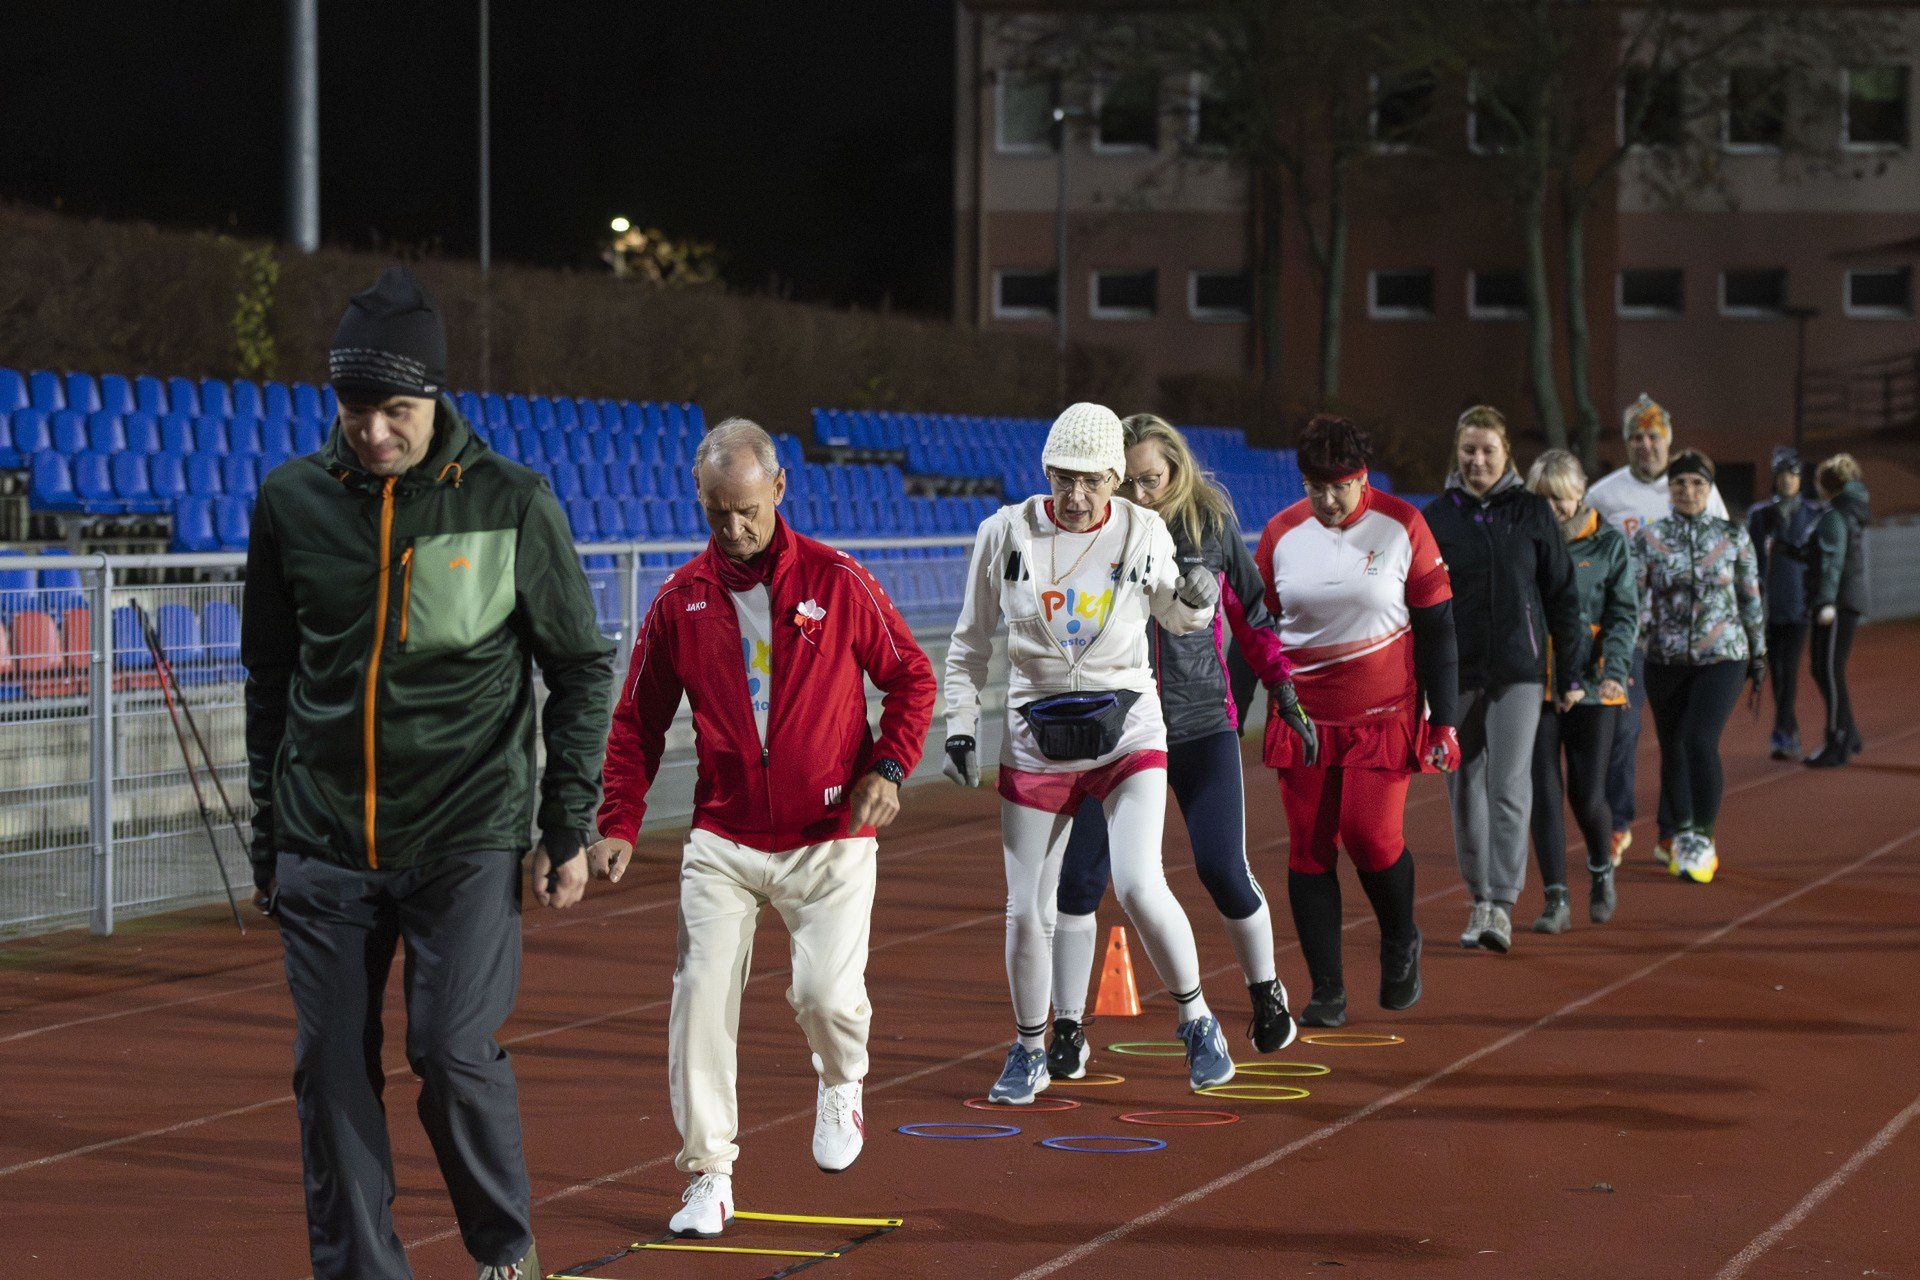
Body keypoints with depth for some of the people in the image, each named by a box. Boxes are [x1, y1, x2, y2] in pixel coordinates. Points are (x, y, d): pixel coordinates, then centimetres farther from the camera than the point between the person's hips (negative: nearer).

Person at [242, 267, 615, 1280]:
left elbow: (582, 667, 4)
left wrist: (569, 827, 0)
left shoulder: (511, 504, -4)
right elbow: (269, 680, 13)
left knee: (453, 1052, -12)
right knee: (332, 1072, 2)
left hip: (468, 838, -3)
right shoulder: (292, 501, 3)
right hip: (324, 847, 3)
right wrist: (268, 838, 14)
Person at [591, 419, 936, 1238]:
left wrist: (890, 767, -9)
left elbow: (911, 676, 6)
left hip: (830, 839, -2)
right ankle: (708, 1176, 1)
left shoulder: (837, 582, -3)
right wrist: (619, 824, -1)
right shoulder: (680, 600, 2)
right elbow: (637, 721, 9)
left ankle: (840, 1085, 23)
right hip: (722, 840, 2)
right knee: (702, 994, -9)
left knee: (827, 992, -13)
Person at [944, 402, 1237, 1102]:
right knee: (1028, 909, 1)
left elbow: (1178, 619, 13)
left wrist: (1198, 597, -10)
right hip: (1036, 740, 1)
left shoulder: (1143, 532, -3)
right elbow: (970, 641, 8)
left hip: (1127, 730, -1)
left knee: (1138, 885, -18)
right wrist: (961, 727, 2)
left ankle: (1197, 1021, 4)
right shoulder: (1007, 532, -4)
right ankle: (1029, 1052, 21)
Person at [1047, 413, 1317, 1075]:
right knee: (1080, 876, -6)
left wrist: (1284, 689, 7)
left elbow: (1249, 612, 11)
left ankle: (1266, 991, 25)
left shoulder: (1212, 521, -1)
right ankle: (1067, 1031, 5)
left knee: (1223, 871, -4)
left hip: (1201, 725, 0)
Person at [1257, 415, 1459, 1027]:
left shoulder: (1402, 526, -4)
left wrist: (1444, 720, -3)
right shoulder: (1280, 535, 2)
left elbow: (1437, 627, 1)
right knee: (1309, 847, 0)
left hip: (1384, 716, -2)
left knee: (1369, 833, -13)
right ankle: (1326, 992, 8)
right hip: (1302, 719, 3)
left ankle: (1401, 942, 17)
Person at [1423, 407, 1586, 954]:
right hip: (1455, 672, 2)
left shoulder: (1532, 513, 2)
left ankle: (1503, 905, -9)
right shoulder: (1436, 517, 3)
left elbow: (1562, 595, 5)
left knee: (1509, 786, -10)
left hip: (1518, 671, -2)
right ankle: (1480, 898, 18)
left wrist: (1570, 672, 3)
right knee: (1465, 789, 6)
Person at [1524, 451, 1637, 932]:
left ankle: (1602, 870, 29)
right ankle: (1556, 901, -1)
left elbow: (1625, 614, 0)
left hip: (1589, 684, -1)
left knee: (1587, 796, -2)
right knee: (1544, 793, -5)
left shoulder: (1608, 543, 2)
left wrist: (1614, 671, -15)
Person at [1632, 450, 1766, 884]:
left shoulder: (1733, 536, 2)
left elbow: (1751, 598, 9)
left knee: (1700, 740, -19)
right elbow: (1632, 596, -6)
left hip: (1722, 657, -2)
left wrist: (1758, 653, 12)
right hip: (1666, 660, 2)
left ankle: (1704, 840, -13)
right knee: (1672, 749, 9)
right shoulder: (1649, 538, 1)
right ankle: (1681, 836, 27)